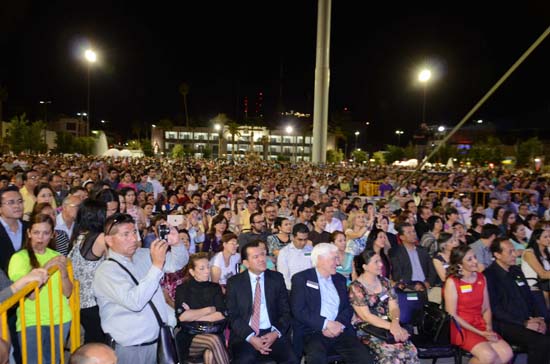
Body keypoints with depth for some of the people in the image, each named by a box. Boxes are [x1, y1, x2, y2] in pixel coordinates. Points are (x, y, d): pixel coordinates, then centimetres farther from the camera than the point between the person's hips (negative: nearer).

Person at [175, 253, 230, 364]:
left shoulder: (215, 288, 10)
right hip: (189, 337, -1)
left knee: (210, 354, -32)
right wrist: (209, 310, -6)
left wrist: (193, 315, -8)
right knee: (213, 339, -31)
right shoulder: (182, 289, 3)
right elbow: (182, 317, -13)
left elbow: (222, 314, -4)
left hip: (214, 333, 1)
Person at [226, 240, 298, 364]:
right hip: (244, 335, -1)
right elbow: (233, 316, 0)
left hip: (272, 333, 1)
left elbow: (285, 311, 7)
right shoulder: (234, 282, 3)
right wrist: (250, 337, -13)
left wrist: (276, 333, -10)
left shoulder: (277, 278, 6)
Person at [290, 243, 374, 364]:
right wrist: (326, 324, -13)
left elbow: (348, 307, 12)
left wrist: (339, 324, -7)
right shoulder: (301, 278, 1)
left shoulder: (340, 279, 18)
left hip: (340, 331, 5)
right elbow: (298, 311, -8)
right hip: (314, 332, -4)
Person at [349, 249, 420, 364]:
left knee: (410, 349, -21)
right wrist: (390, 326, -21)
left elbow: (394, 307, 5)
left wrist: (395, 322, -16)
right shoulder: (355, 287, -9)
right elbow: (366, 316, -13)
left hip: (388, 325, 5)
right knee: (390, 351, -28)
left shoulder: (385, 282, 9)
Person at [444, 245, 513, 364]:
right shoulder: (452, 282, -11)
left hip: (481, 325, 6)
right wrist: (479, 333, -14)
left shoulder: (481, 278, 8)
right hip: (461, 328, -6)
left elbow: (486, 308, 11)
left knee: (507, 353, -17)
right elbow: (452, 315, -11)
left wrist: (489, 328, -7)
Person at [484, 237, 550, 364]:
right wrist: (524, 323, -15)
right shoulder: (489, 275, -10)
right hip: (506, 325, -7)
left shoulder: (516, 270, 16)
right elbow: (495, 309, -12)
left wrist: (539, 318, 3)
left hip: (529, 321, 7)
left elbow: (530, 298, 20)